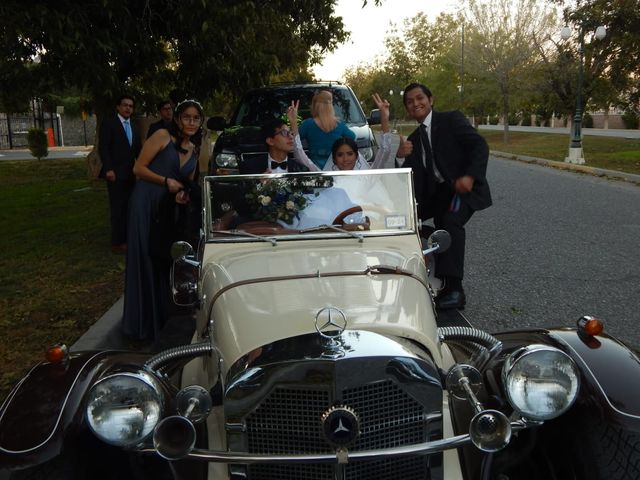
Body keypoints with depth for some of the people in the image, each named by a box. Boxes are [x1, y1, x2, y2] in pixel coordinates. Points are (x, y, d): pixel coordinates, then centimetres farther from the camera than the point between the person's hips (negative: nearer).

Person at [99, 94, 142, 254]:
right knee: (118, 209, -5)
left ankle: (127, 239, 14)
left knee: (128, 208, 7)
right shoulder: (108, 123, -2)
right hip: (116, 174, -6)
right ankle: (117, 242, 0)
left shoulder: (134, 128, 19)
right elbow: (103, 147, -10)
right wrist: (108, 169, -19)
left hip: (130, 174, 6)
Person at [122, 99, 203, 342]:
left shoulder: (194, 151, 13)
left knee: (166, 262, 10)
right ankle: (143, 322, 12)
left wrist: (184, 194, -1)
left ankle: (164, 317, 25)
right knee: (145, 261, -1)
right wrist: (166, 181, -17)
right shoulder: (163, 136, -4)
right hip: (146, 204, -5)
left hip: (170, 209, 6)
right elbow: (139, 168, -7)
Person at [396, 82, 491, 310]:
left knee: (450, 221, -32)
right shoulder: (414, 138, 18)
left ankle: (454, 289, -30)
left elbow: (480, 145, -9)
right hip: (436, 191, 7)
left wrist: (470, 176, -24)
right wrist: (401, 157, -12)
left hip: (463, 187, -6)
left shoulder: (451, 119, 1)